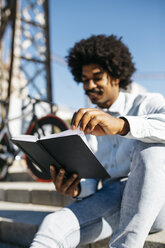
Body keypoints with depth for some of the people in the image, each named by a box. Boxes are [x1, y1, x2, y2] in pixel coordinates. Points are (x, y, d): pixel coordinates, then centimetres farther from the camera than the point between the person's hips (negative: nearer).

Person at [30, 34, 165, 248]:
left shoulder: (148, 103, 4)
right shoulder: (86, 124, 17)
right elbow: (89, 179, 10)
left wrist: (121, 124, -38)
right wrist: (75, 188, -14)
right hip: (109, 197, 3)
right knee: (53, 226, -26)